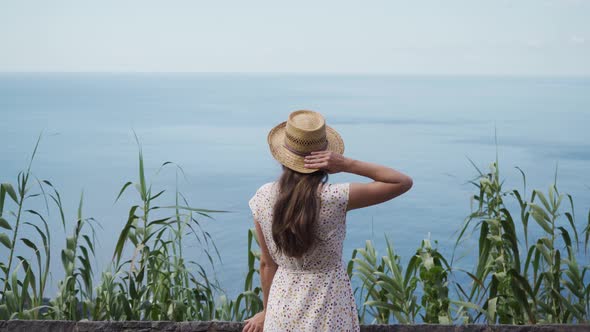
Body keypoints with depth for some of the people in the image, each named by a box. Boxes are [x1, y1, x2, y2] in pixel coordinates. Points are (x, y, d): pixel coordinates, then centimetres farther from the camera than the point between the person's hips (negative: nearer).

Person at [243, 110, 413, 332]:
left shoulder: (262, 198, -10)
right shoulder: (335, 198, -21)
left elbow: (267, 263, 0)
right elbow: (404, 182, -13)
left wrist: (266, 311, 14)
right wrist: (347, 165, -20)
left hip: (284, 303, 3)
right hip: (328, 309, -3)